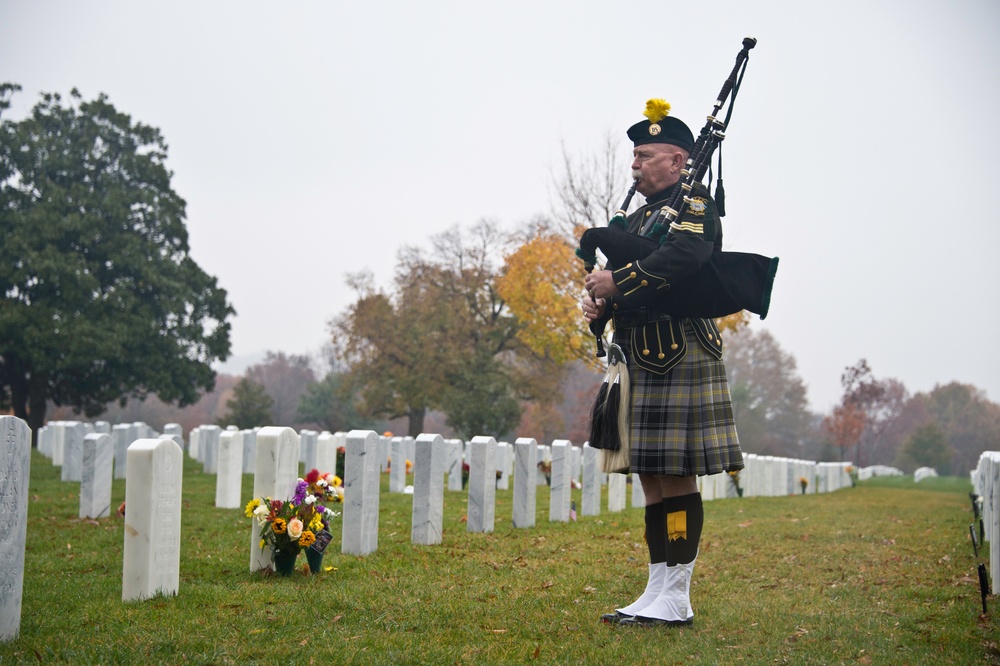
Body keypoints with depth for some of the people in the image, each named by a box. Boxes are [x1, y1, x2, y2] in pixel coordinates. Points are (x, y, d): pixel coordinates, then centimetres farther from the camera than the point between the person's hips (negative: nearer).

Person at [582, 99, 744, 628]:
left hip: (680, 360, -9)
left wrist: (617, 282, -19)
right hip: (642, 361, 9)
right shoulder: (641, 216, 22)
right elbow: (620, 278, 21)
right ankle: (657, 593, 16)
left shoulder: (694, 207, -5)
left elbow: (681, 259, -25)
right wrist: (600, 302, -1)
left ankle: (675, 601, -1)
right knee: (653, 479, 10)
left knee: (677, 476, -6)